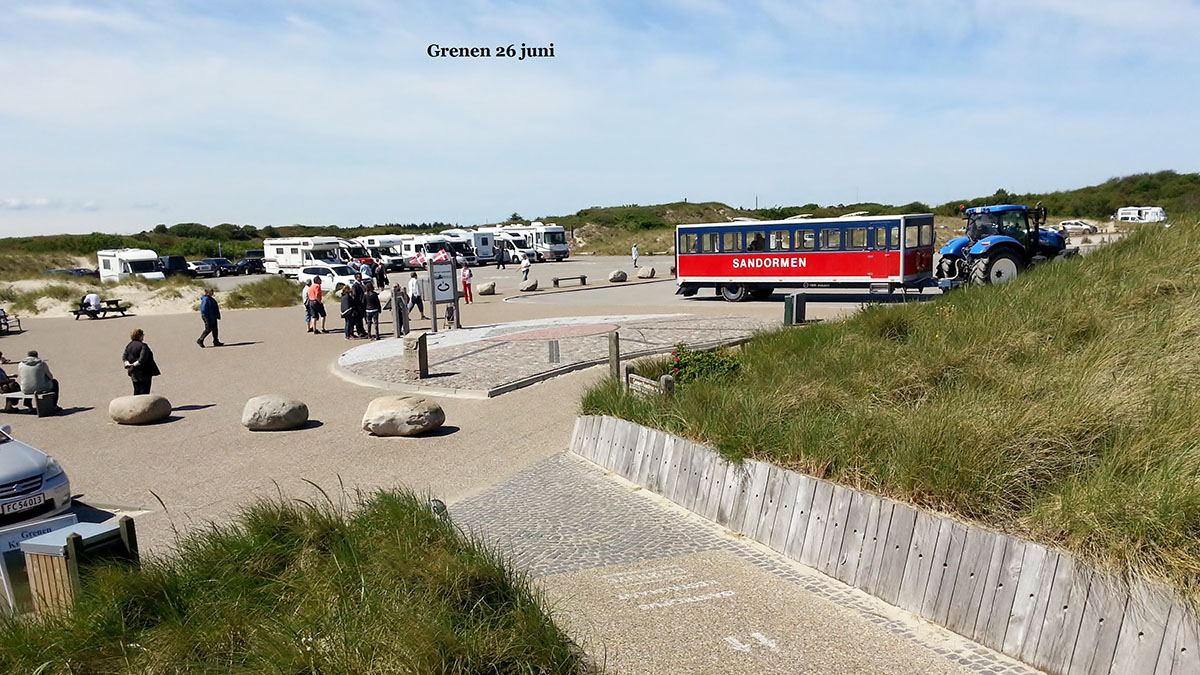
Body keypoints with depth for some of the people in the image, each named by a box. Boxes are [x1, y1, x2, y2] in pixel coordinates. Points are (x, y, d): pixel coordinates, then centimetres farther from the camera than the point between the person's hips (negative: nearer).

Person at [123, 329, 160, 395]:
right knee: (144, 392, -3)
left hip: (133, 374, 7)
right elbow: (142, 359, -25)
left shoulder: (129, 345, 9)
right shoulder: (143, 346, -14)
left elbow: (124, 357, 3)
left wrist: (127, 364, -11)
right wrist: (134, 365, -21)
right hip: (143, 372, -7)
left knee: (136, 391, 16)